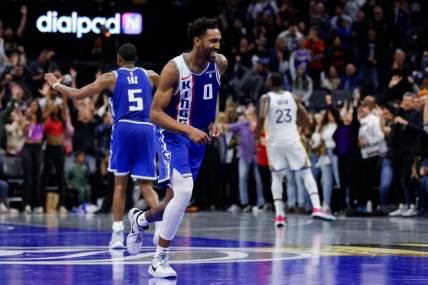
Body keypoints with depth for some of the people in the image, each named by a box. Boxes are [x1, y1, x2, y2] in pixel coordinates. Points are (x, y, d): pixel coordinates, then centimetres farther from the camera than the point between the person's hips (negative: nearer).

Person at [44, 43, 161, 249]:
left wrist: (56, 84, 25)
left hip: (124, 128, -2)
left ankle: (118, 233, 6)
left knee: (120, 183, 9)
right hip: (146, 129, 2)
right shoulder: (149, 75, 16)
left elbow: (77, 95, 9)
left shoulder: (111, 77, 9)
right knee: (145, 185, 6)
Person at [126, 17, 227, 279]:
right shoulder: (174, 69, -21)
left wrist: (214, 122, 3)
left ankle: (140, 219, 47)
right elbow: (155, 113, -20)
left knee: (180, 199, 13)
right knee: (184, 191, -25)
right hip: (174, 136, -6)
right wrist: (189, 130, -31)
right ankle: (159, 261, -13)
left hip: (198, 138, 6)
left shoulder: (220, 64, -4)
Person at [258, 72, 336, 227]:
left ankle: (279, 215, -1)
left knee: (277, 178, 12)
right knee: (306, 174, 7)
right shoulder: (292, 96, 8)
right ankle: (316, 208, -11)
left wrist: (258, 134, -4)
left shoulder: (266, 98, -2)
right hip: (292, 141, 1)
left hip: (274, 142, -1)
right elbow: (305, 117, 12)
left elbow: (262, 117, -19)